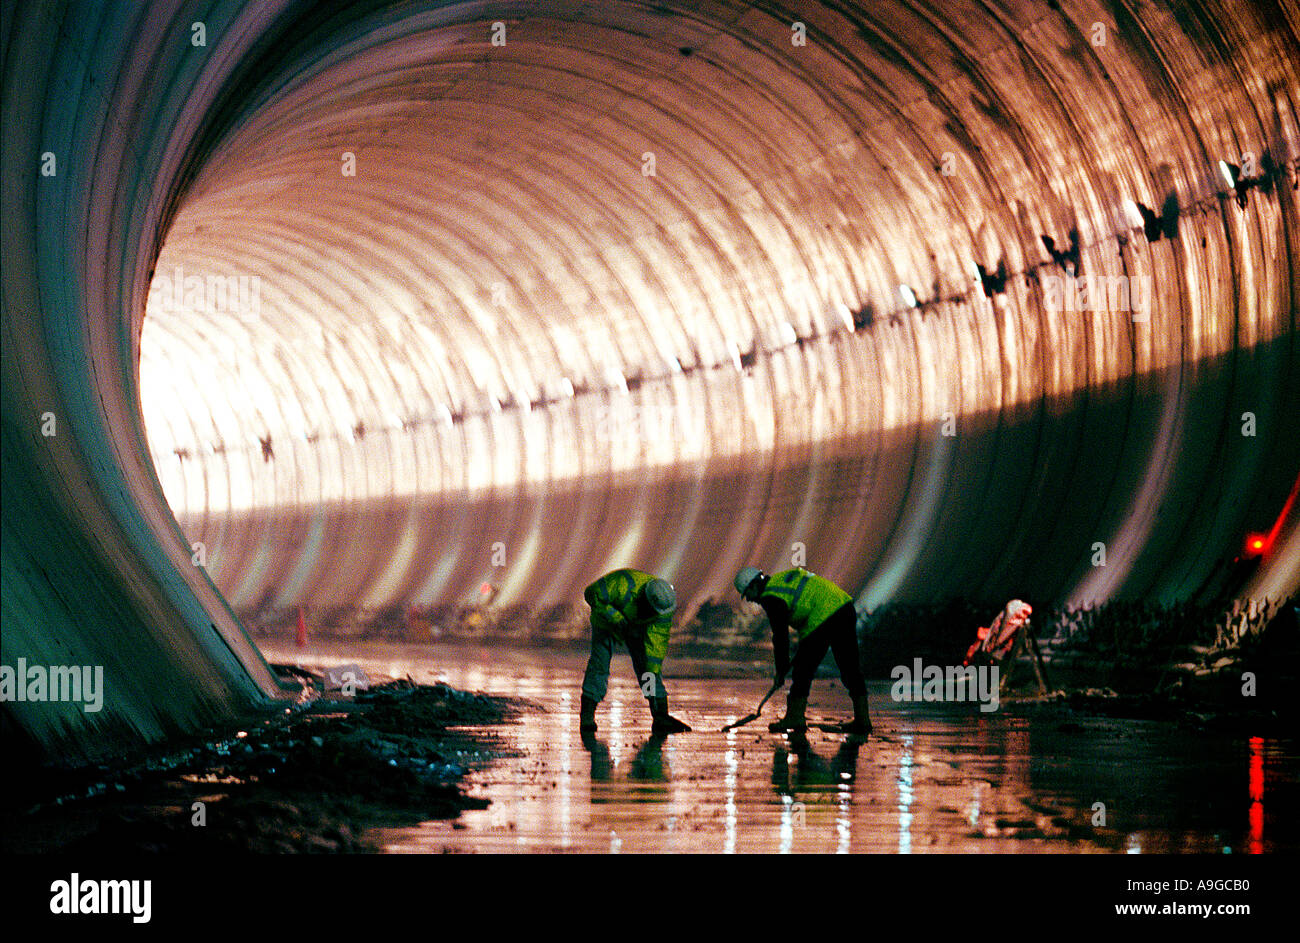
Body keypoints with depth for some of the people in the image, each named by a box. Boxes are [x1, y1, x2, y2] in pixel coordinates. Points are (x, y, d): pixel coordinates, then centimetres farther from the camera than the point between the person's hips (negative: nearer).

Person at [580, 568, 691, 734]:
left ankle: (661, 717, -6)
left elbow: (657, 643, -21)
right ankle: (586, 717, -6)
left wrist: (653, 670, -25)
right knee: (599, 664, -12)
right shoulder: (623, 585, -41)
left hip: (637, 625, 3)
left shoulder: (664, 611, -26)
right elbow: (592, 593, -34)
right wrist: (615, 618, -38)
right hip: (606, 621, -3)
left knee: (647, 664, -6)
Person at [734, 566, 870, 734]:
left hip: (823, 618, -9)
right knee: (850, 668, 10)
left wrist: (781, 671, 6)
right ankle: (862, 719, 11)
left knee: (803, 670, 3)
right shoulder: (782, 578, 26)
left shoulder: (771, 598, -2)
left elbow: (780, 635, -3)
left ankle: (795, 716, 6)